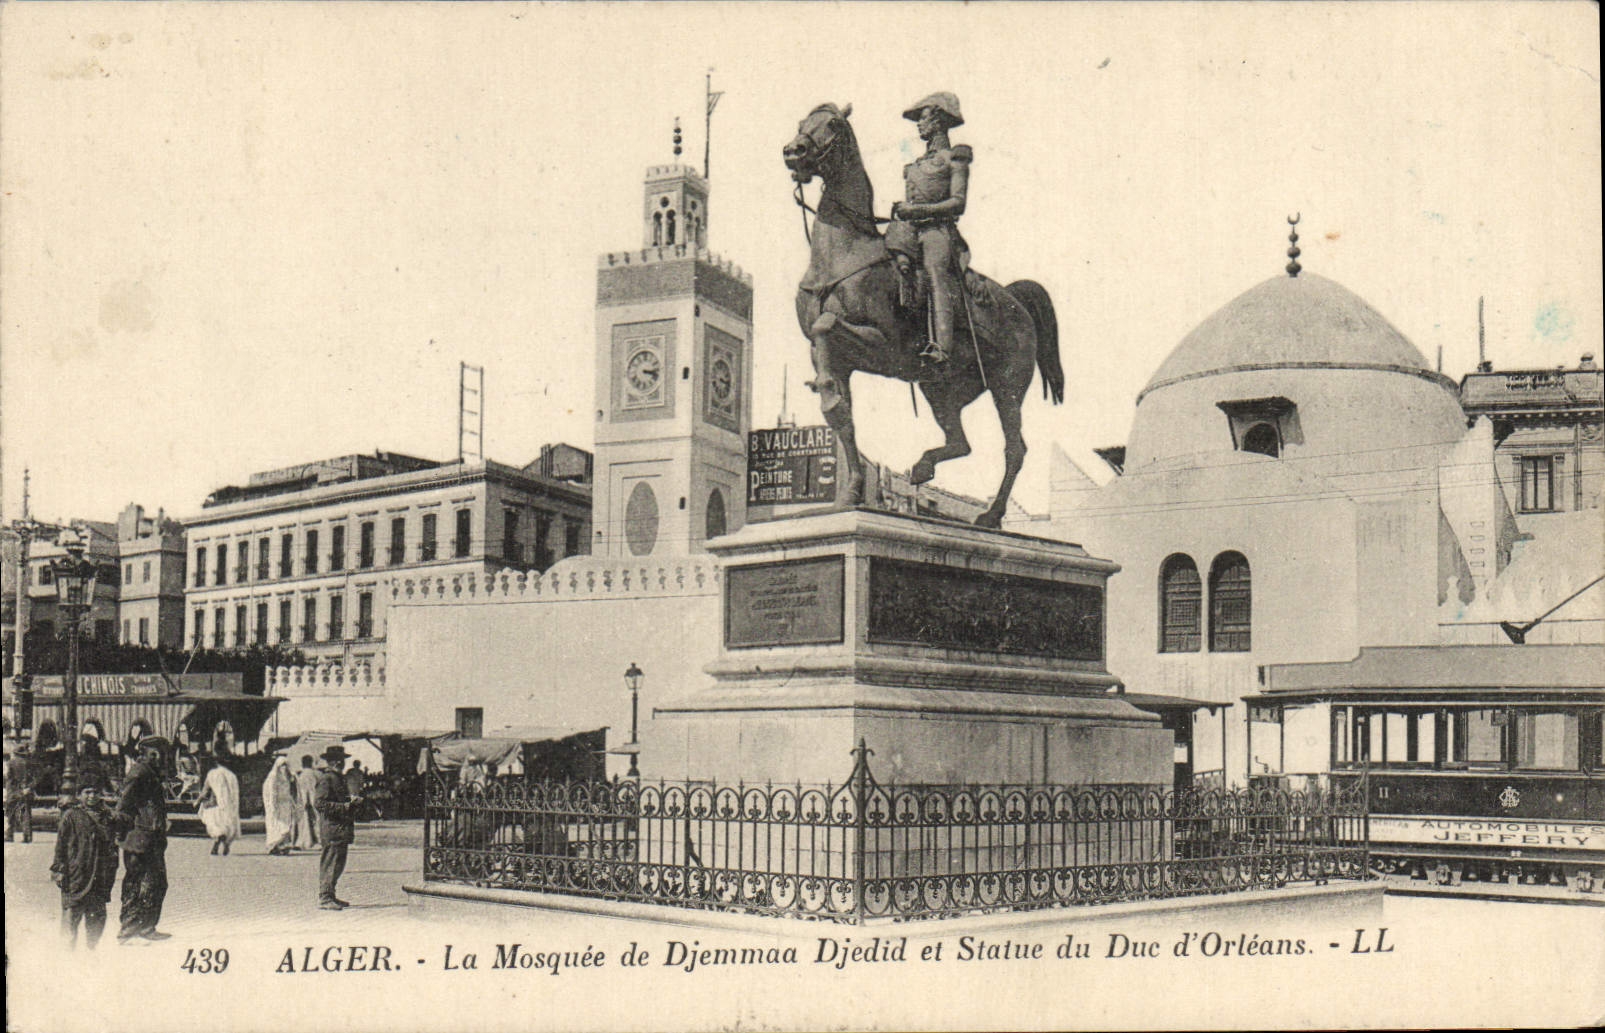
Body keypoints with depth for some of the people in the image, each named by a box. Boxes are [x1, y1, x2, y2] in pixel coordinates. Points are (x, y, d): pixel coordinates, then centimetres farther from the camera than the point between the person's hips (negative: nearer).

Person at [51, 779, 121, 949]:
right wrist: (59, 869, -5)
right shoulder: (71, 815, 1)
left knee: (97, 915, 6)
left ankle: (92, 947, 18)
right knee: (72, 912, -3)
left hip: (101, 876, 4)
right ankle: (69, 946, 9)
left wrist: (112, 870, 16)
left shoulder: (106, 817, 13)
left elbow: (112, 845, 19)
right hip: (75, 875, -4)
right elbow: (60, 844, 0)